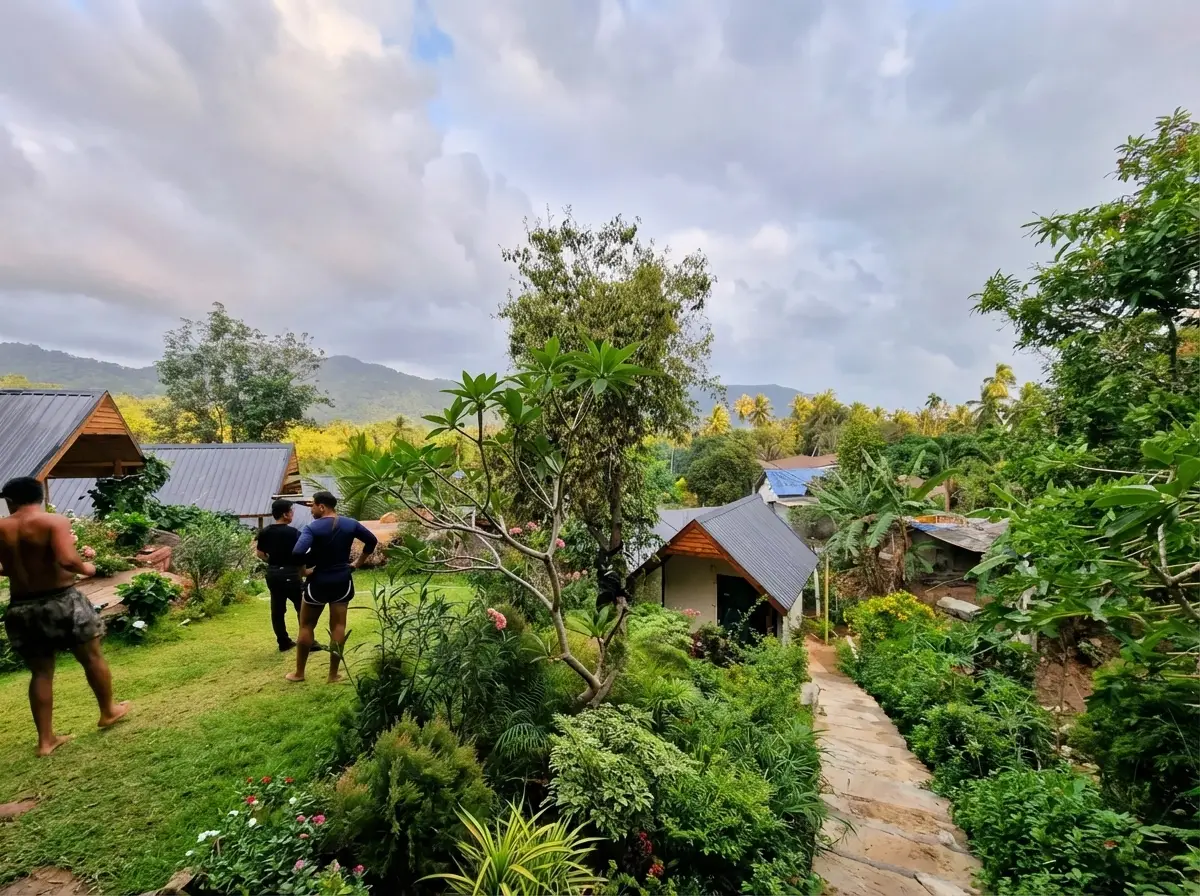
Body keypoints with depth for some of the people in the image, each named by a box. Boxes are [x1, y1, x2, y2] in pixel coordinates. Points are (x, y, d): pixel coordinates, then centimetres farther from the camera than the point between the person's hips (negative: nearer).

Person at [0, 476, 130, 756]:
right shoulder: (55, 522, -14)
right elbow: (67, 560, -27)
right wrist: (86, 568, -7)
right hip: (61, 601, -4)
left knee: (41, 672, 14)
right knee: (92, 658, 14)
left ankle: (46, 739, 20)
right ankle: (108, 712, 29)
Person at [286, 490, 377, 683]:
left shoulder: (312, 528, -17)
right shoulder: (350, 524, -2)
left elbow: (298, 552, -31)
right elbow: (372, 540, 6)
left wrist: (303, 571, -14)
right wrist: (358, 563, 10)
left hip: (318, 582, -3)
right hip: (343, 581, 3)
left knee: (306, 626, 14)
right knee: (338, 626, 8)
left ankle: (299, 672, 25)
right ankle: (334, 674, 14)